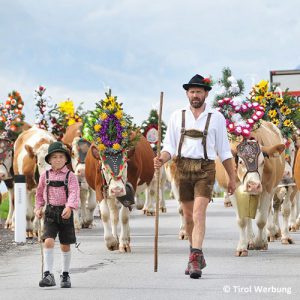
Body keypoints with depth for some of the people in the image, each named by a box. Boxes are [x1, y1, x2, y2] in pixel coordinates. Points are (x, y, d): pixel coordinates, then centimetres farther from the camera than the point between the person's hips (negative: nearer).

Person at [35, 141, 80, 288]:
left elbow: (74, 193, -17)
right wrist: (38, 208, 7)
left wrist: (69, 207, -32)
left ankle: (65, 275, 25)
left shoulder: (70, 176, -3)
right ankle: (48, 275, -17)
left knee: (65, 246, 9)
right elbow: (39, 193, 18)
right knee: (48, 241, -17)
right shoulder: (45, 176, 5)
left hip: (65, 212, -1)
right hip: (50, 212, 1)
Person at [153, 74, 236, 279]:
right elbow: (170, 146, 7)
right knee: (188, 216, 10)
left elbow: (224, 151, 9)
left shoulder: (216, 118, 5)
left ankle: (195, 259, -22)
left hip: (205, 169, -3)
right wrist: (162, 160, -15)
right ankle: (198, 258, 25)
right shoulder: (177, 116, 9)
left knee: (199, 213, -17)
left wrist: (232, 178, 9)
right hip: (183, 168, 3)